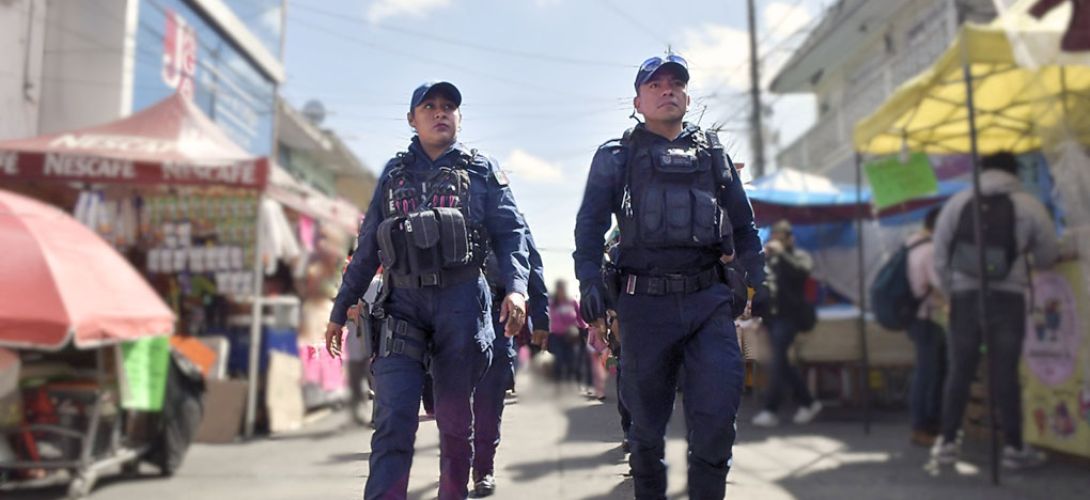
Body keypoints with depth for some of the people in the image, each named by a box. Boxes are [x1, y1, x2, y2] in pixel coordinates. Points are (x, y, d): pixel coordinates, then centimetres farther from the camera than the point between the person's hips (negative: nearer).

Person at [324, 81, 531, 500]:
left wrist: (516, 287, -17)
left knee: (454, 419, 8)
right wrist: (340, 308, 14)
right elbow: (367, 247, 16)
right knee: (394, 418, -9)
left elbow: (511, 233, 1)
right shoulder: (394, 173, 15)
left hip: (461, 303, -1)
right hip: (402, 304, 1)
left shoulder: (482, 170, 9)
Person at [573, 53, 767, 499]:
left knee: (717, 414, -7)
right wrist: (589, 279, -13)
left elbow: (743, 223, 19)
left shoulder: (714, 153, 16)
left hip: (709, 299, 2)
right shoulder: (617, 156, 9)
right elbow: (590, 223, 1)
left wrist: (754, 278, 9)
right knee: (647, 419, 8)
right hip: (645, 303, -1)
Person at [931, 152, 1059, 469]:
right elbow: (1047, 257, 8)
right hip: (1007, 298, -1)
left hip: (965, 297, 2)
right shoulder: (1028, 205, 0)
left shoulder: (957, 203, 4)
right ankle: (1014, 448, 11)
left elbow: (940, 256, 4)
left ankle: (947, 443, 11)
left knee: (959, 371, 7)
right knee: (1005, 373, 3)